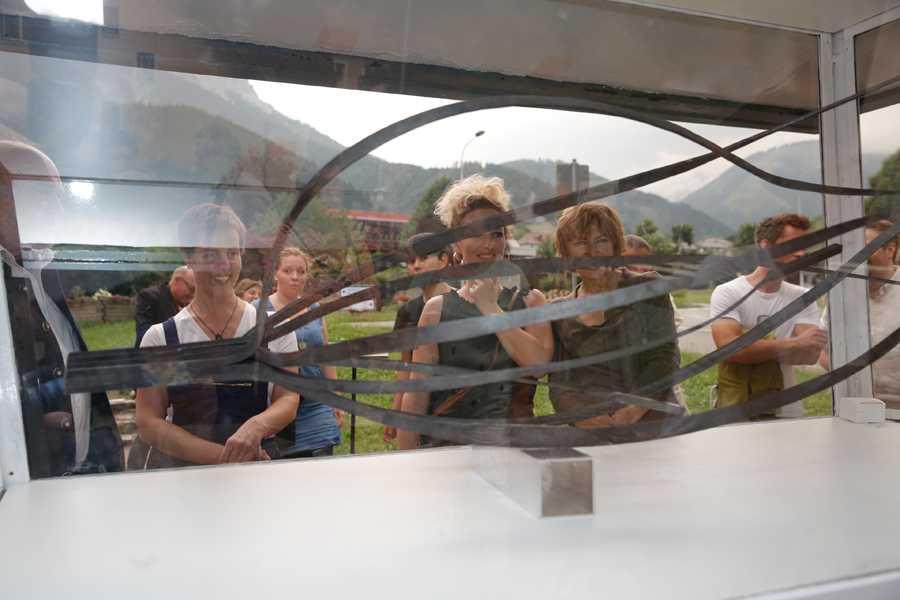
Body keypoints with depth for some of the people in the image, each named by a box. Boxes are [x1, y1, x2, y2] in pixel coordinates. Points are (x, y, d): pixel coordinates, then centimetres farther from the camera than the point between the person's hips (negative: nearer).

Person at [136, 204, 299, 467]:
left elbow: (288, 399, 3)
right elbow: (148, 423, 0)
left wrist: (256, 426, -19)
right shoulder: (160, 337, 5)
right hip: (179, 473, 1)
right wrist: (219, 455, -13)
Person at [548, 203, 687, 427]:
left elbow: (666, 356, -2)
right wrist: (582, 418, -13)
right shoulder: (559, 312, 11)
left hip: (657, 426, -1)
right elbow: (558, 384, 7)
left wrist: (634, 411, -16)